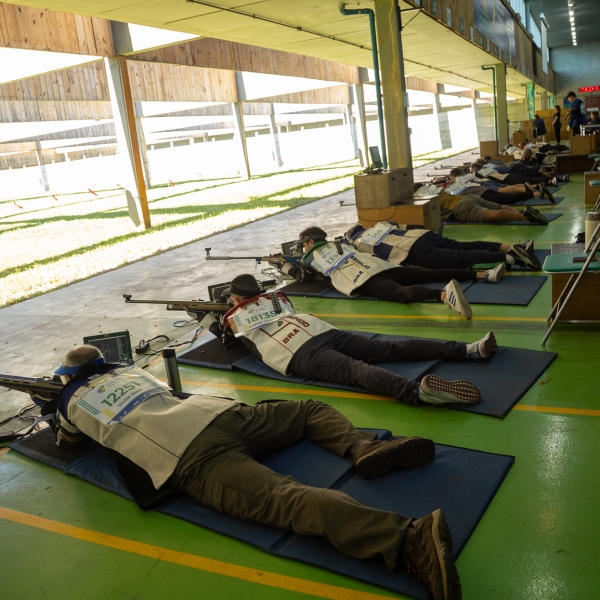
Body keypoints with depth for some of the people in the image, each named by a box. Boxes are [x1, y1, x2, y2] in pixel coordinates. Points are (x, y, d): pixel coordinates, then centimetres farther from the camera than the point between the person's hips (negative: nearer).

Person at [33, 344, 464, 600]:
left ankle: (407, 539, -48)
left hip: (184, 460, -5)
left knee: (284, 497, -27)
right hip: (215, 412, 5)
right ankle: (361, 445, -6)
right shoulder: (128, 370, 36)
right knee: (310, 410, 26)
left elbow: (69, 441, 45)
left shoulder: (72, 400, 25)